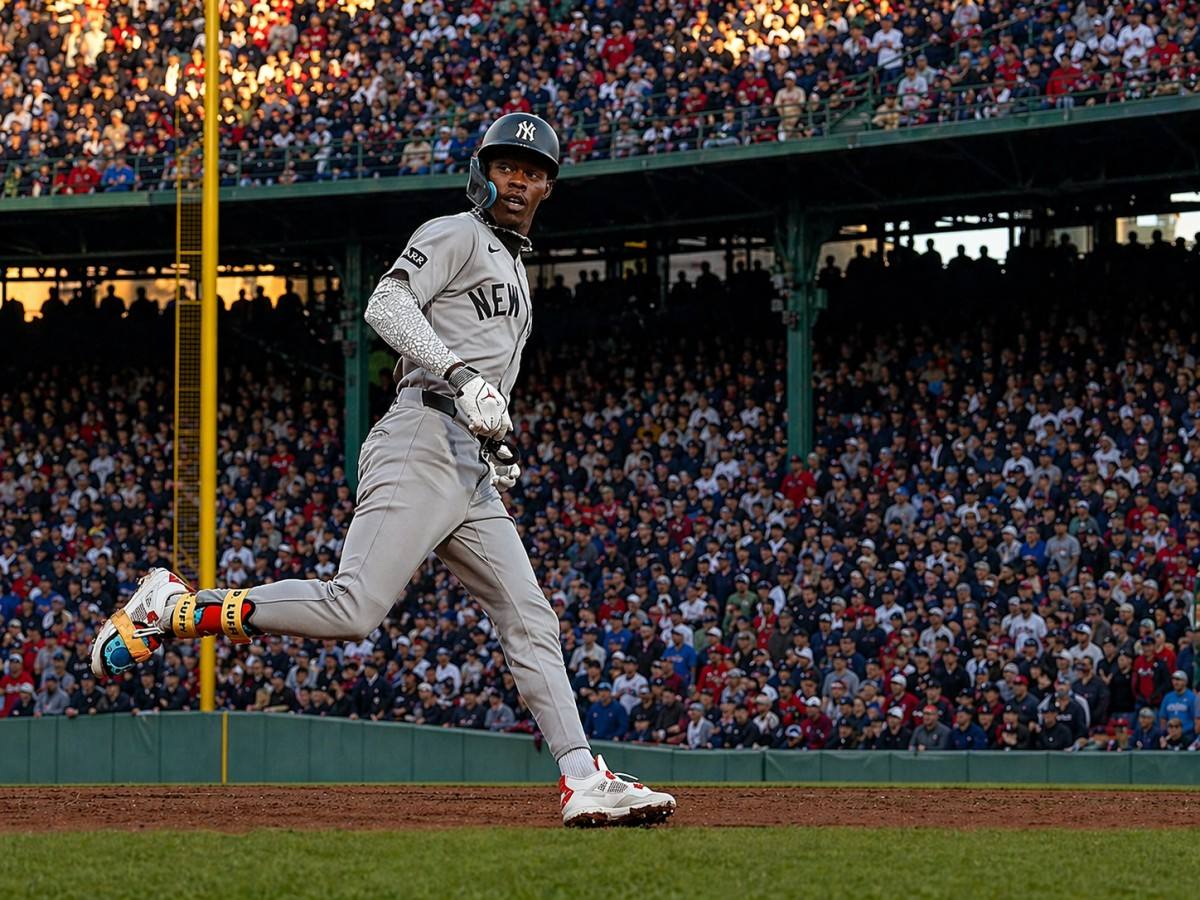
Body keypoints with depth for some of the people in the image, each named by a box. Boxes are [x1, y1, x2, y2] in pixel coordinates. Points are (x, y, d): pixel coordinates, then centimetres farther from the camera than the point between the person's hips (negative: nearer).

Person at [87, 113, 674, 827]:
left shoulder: (513, 268, 30)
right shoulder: (457, 236, 2)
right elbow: (388, 305, -16)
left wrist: (499, 448, 20)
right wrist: (459, 375, -27)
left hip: (473, 477, 9)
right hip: (422, 447, -9)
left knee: (531, 619, 1)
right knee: (355, 607, -22)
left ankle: (584, 782, -2)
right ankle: (173, 609, -13)